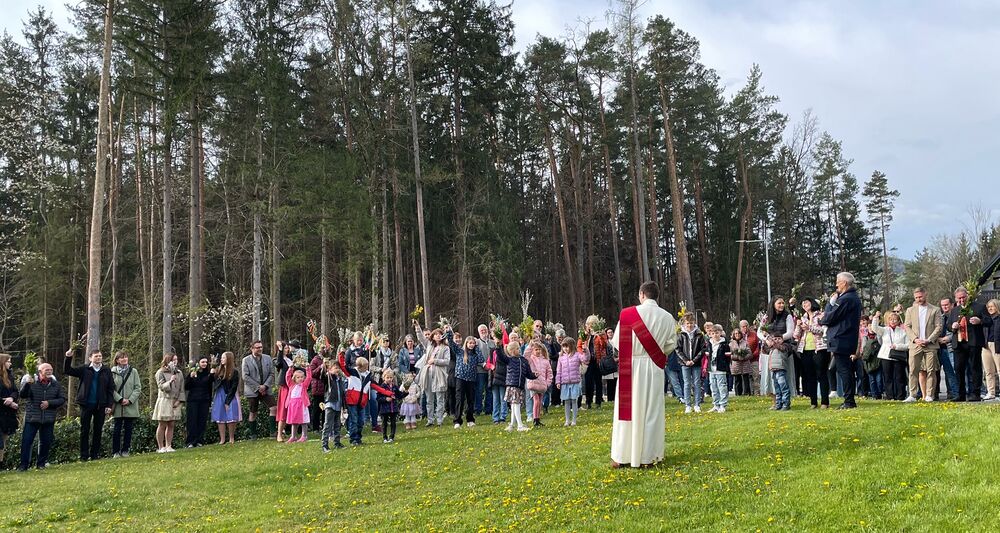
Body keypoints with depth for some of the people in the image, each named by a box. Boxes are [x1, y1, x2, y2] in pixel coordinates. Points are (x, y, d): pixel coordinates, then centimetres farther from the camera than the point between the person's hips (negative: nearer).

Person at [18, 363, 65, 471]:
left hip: (48, 420, 3)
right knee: (26, 440, -4)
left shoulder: (56, 385, 6)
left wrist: (49, 403, -11)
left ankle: (41, 463, 21)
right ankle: (24, 464, 4)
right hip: (32, 418, -3)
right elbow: (22, 395, -13)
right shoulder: (32, 382, -3)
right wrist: (27, 384, -29)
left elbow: (62, 399, 5)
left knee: (46, 442, 8)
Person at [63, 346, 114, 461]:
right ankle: (84, 455, 8)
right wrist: (68, 358, -16)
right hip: (86, 404, 0)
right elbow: (67, 370, 0)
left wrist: (109, 405, -4)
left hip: (101, 405, 0)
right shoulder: (84, 369, 3)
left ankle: (95, 454, 13)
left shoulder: (106, 371, 3)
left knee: (98, 430, 6)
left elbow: (111, 389, 2)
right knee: (84, 430, 3)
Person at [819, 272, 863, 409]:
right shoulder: (855, 298, 16)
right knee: (848, 370, 13)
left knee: (843, 370, -7)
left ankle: (849, 401, -5)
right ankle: (849, 401, 18)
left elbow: (830, 317, -16)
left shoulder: (845, 299, -17)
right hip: (850, 340, 10)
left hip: (840, 340, -10)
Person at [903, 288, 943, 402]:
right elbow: (907, 327, 8)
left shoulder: (935, 310, 8)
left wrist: (929, 340, -10)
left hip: (930, 345, -1)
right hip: (915, 345, 1)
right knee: (913, 370, -3)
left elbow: (938, 327, 1)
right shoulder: (910, 310, 14)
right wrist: (915, 339, -6)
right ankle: (912, 395, -2)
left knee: (931, 371, -2)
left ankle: (929, 395, 2)